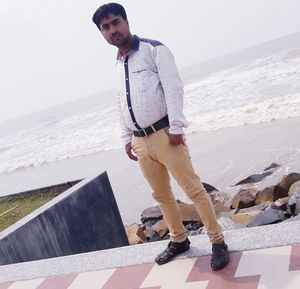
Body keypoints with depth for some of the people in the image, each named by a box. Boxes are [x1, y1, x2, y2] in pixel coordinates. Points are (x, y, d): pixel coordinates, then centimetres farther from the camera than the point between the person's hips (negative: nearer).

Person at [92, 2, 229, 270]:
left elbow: (174, 88, -12)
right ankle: (179, 240, 31)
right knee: (161, 195, 15)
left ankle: (218, 241, 10)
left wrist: (176, 128, -18)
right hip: (141, 141, 7)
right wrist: (127, 138, 19)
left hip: (164, 134, -7)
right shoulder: (118, 63, 16)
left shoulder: (154, 49, -4)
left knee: (194, 189, -2)